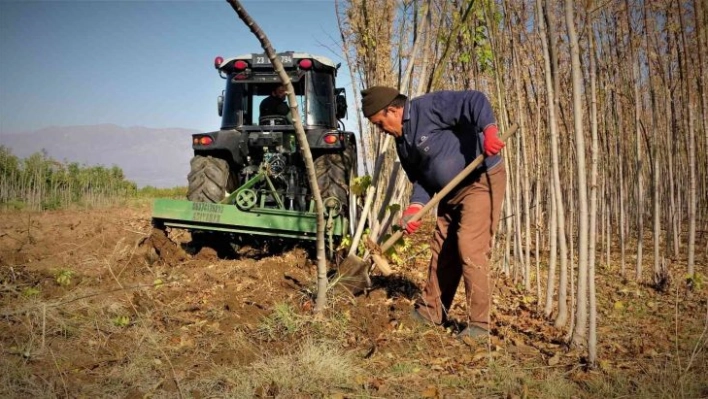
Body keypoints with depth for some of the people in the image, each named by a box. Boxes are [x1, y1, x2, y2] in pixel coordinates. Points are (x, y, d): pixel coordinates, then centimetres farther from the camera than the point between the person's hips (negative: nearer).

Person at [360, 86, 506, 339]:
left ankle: (479, 324, -4)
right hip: (450, 193, 9)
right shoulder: (402, 140, 10)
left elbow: (474, 101, -25)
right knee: (442, 252, 13)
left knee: (469, 249, -14)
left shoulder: (429, 107, -17)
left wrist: (488, 130, -42)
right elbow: (420, 178, 9)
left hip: (482, 181, -9)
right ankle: (430, 312, 26)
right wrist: (415, 207, -9)